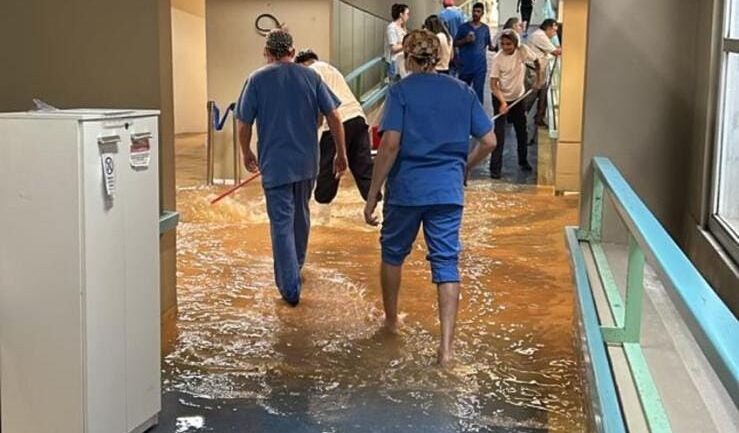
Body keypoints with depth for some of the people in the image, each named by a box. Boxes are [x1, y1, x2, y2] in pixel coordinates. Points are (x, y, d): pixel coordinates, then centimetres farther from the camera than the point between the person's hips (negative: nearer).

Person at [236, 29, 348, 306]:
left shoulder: (257, 80, -4)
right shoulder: (310, 77, 2)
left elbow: (244, 125, -2)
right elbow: (333, 117, 0)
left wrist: (247, 154, 15)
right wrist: (341, 154, 8)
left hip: (275, 165, -3)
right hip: (307, 162, 3)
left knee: (282, 224, 1)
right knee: (301, 216, 22)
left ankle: (290, 288, -1)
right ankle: (296, 266, 41)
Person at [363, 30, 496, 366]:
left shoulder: (401, 91, -6)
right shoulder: (462, 92, 5)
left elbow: (390, 144, -15)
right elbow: (489, 142, 5)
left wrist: (372, 196, -11)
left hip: (406, 189, -2)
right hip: (448, 191, 2)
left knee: (393, 253, 21)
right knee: (446, 264, 3)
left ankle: (391, 320, 37)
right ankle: (447, 346, -4)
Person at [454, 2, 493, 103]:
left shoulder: (485, 28, 6)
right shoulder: (463, 27, 1)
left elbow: (488, 44, 12)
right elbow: (455, 43, 3)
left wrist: (494, 47, -10)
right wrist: (465, 40, -15)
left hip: (480, 65, 0)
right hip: (465, 65, 0)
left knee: (479, 91, -4)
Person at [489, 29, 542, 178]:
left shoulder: (523, 50, -16)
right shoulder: (497, 58, -22)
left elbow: (536, 62, 5)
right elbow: (493, 84, -22)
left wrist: (538, 80, 2)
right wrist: (503, 102, -32)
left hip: (518, 97, 4)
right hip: (501, 99, -4)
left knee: (522, 131, 16)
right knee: (499, 134, -9)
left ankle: (523, 161, 36)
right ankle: (495, 168, -5)